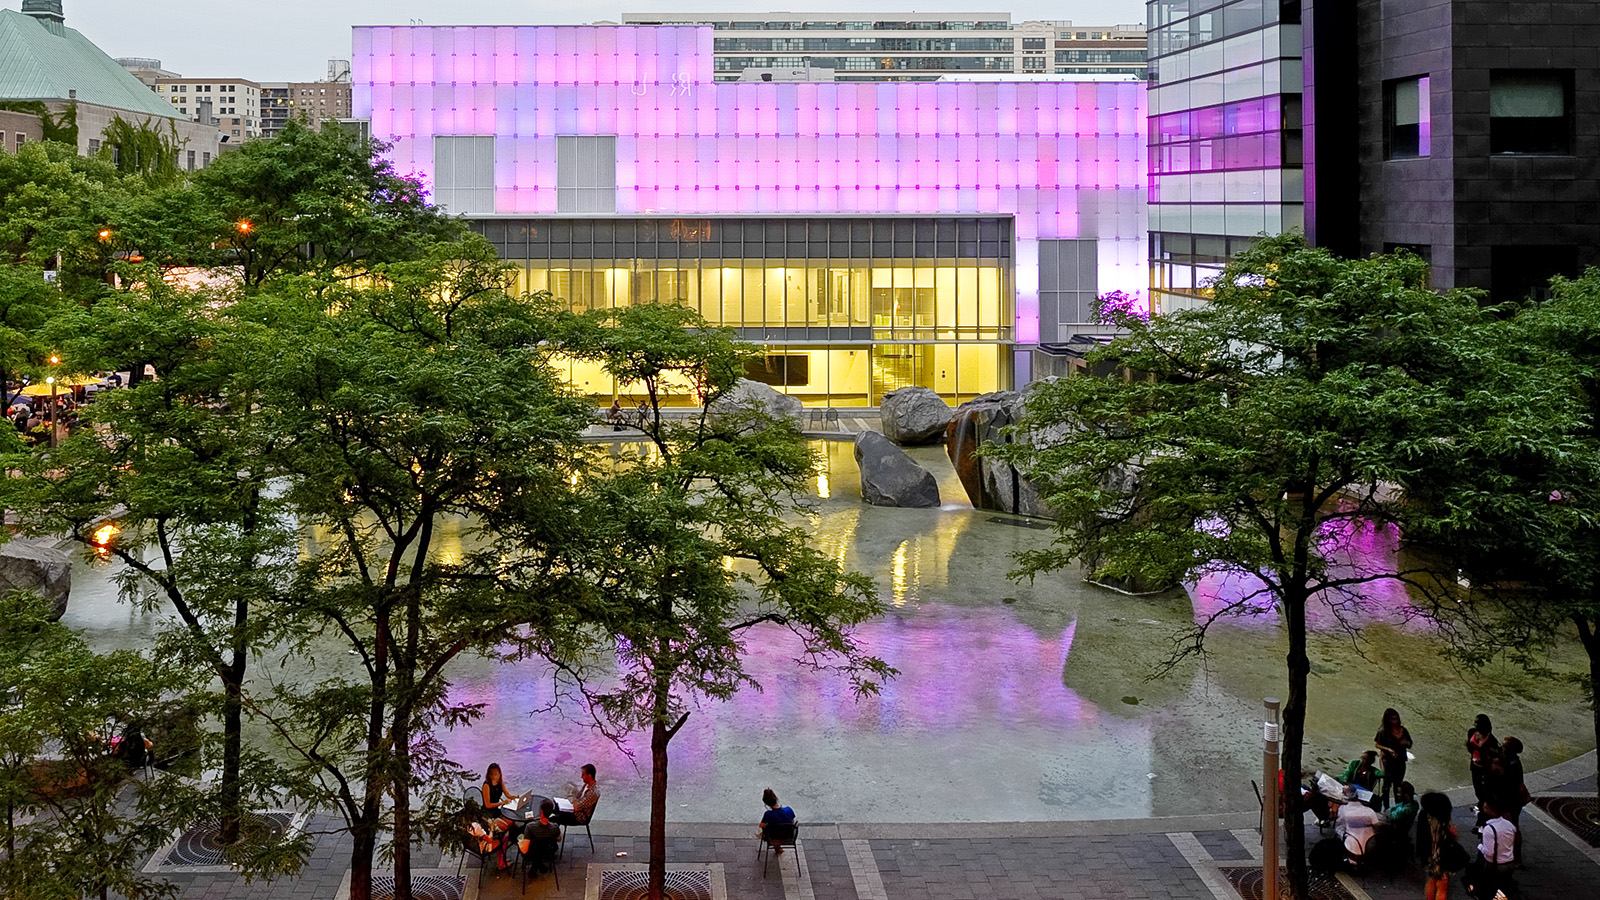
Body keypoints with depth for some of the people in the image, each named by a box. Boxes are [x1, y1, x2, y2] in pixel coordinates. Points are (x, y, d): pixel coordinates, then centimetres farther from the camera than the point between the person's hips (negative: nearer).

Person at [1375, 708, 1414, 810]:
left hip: (1400, 761, 4)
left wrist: (1406, 743, -12)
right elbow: (1376, 744, -4)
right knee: (1387, 784, -6)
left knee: (1398, 786, 13)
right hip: (1387, 760, -4)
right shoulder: (1383, 731, -10)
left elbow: (1410, 745, 11)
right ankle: (1386, 807, 1)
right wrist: (1388, 749, -17)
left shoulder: (1402, 730, 2)